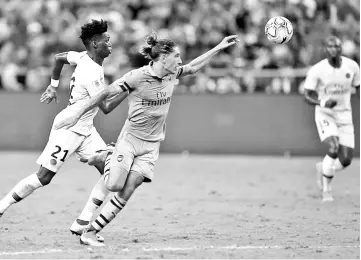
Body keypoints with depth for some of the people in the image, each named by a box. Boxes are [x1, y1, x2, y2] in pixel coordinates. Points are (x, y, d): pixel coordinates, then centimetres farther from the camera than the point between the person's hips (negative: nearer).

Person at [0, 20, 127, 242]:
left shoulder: (84, 57, 3)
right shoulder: (92, 74, -24)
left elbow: (59, 58, 19)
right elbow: (106, 108, -19)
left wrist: (54, 86, 27)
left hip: (86, 130, 9)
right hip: (69, 128, -9)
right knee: (44, 177, -7)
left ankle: (82, 224, 0)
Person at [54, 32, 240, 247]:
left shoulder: (172, 75, 1)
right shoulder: (138, 77, -17)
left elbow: (193, 67, 21)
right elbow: (106, 93, -12)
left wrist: (220, 47, 18)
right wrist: (77, 116, -12)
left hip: (152, 144, 4)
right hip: (130, 138, -4)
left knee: (127, 191, -9)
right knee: (114, 186, -10)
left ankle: (91, 232, -6)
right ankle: (109, 159, 26)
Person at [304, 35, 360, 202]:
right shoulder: (317, 70, -12)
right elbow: (308, 95, -8)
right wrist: (323, 103, -27)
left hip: (345, 116, 3)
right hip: (325, 114, -3)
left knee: (346, 160, -2)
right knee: (333, 149, -26)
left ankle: (323, 168, 31)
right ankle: (326, 188, -7)